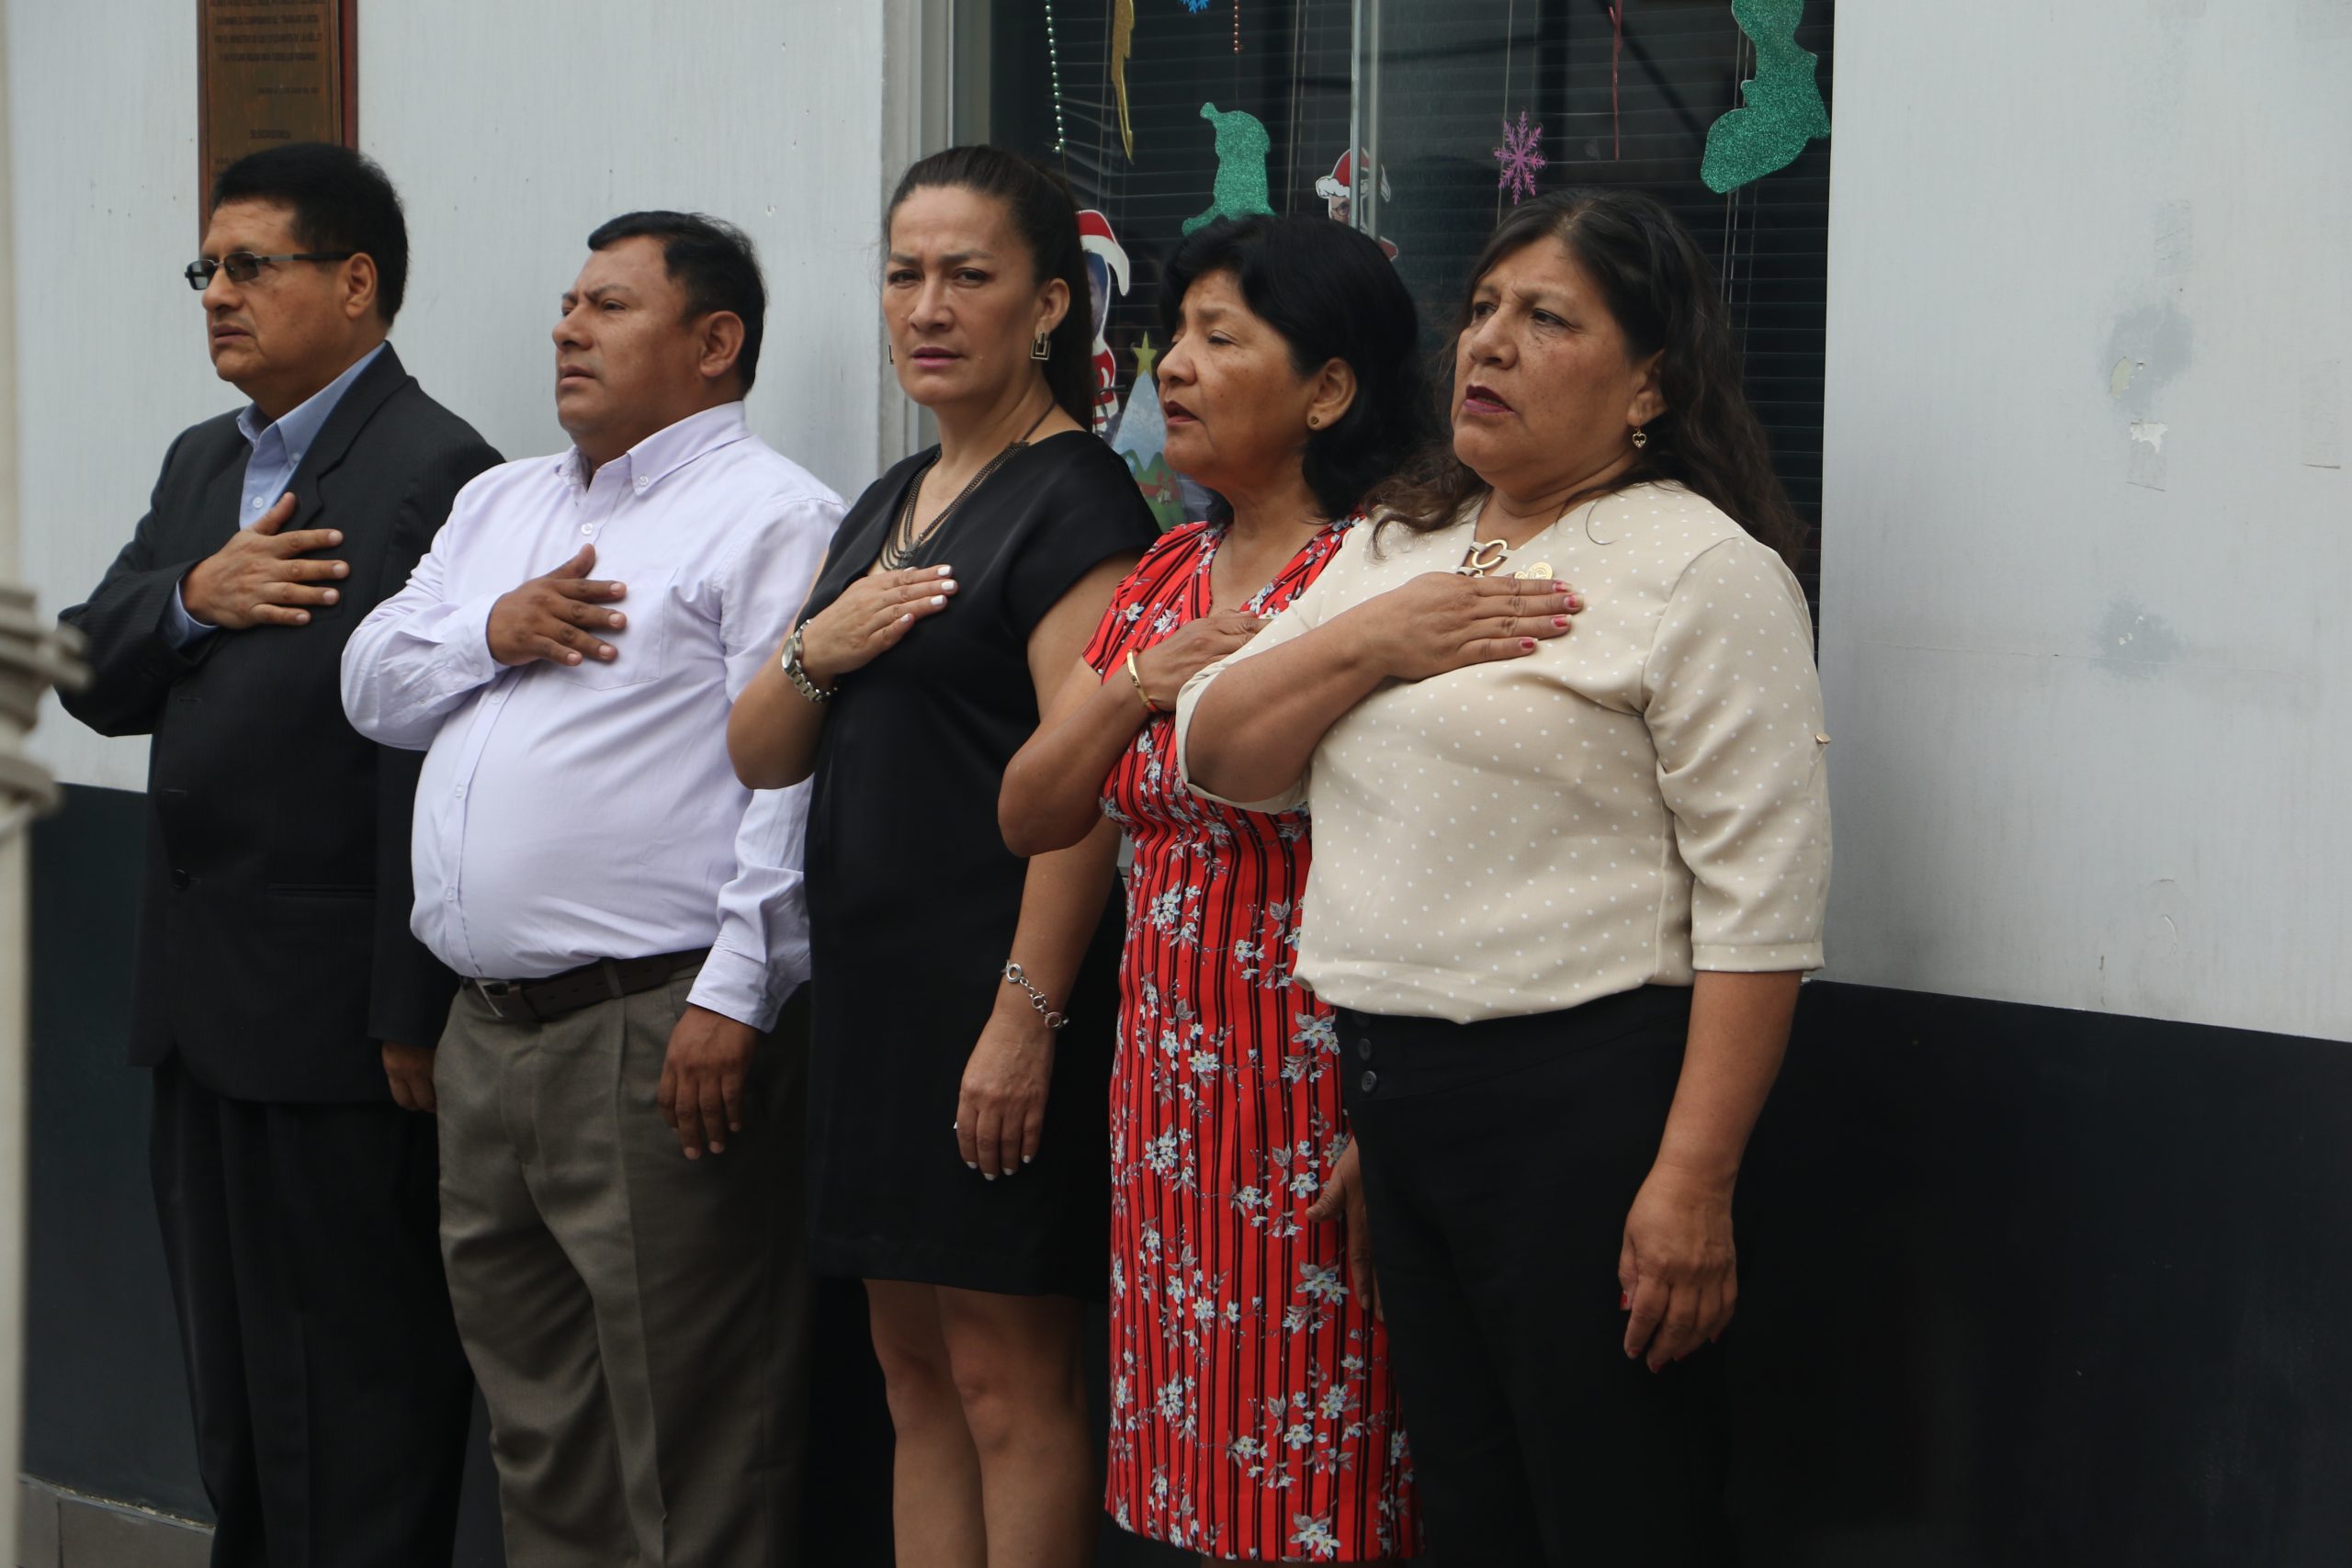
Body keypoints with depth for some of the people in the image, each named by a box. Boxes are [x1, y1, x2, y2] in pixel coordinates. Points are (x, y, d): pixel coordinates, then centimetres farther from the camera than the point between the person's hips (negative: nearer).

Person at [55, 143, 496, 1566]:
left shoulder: (436, 469, -13)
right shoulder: (203, 464, 16)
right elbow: (97, 682, 12)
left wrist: (412, 1013, -21)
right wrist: (194, 596, -8)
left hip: (336, 1017, -9)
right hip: (203, 1007, 9)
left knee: (354, 1388, 0)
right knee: (235, 1386, 17)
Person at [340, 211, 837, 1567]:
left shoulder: (771, 516, -6)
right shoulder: (500, 505, 21)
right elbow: (374, 685, 18)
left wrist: (734, 996, -21)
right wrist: (494, 632, -2)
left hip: (659, 1036, -8)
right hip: (491, 1032, 8)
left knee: (686, 1455, -5)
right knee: (537, 1427, 16)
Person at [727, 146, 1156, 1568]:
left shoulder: (1073, 503, -10)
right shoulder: (889, 506, 17)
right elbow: (761, 757, 16)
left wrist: (1028, 1013, -23)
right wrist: (817, 654, -5)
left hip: (1001, 986, -9)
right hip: (877, 979, 9)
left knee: (1006, 1375, -4)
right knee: (914, 1369, 12)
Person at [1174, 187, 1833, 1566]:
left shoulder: (1703, 569, -9)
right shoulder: (1397, 548, 16)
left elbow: (1762, 899, -15)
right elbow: (1217, 752, 11)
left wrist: (1693, 1181, -21)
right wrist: (1372, 640, -7)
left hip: (1584, 1106, -8)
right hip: (1396, 1101, 8)